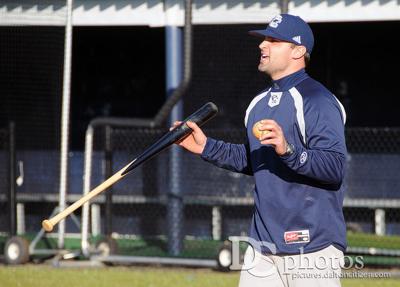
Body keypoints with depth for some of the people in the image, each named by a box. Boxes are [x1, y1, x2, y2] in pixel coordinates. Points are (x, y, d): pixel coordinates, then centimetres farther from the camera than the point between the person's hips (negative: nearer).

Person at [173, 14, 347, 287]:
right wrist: (207, 147, 18)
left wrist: (289, 150, -33)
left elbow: (335, 168, -20)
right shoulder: (259, 103, 17)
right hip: (264, 245, 8)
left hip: (311, 245, -8)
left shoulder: (318, 100, -11)